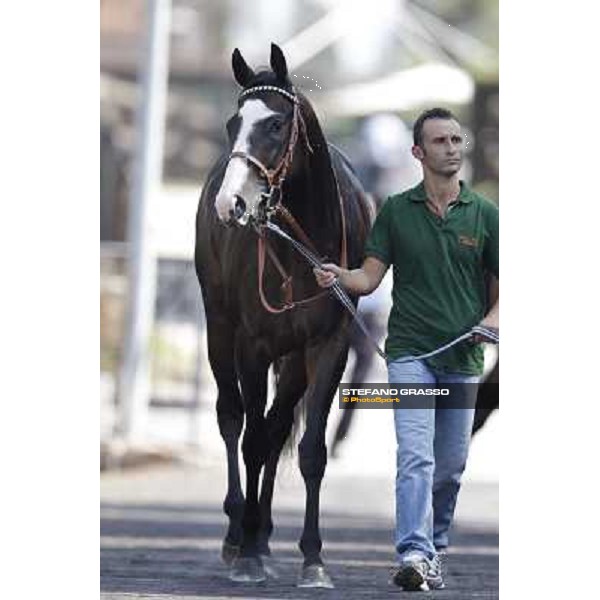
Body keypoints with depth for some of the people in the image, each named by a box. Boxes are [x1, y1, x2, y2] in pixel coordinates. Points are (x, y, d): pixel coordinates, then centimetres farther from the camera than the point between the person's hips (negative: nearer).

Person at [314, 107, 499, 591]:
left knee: (451, 465, 11)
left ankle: (435, 546, 29)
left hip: (463, 358, 2)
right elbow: (370, 276, 2)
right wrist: (338, 277, -19)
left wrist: (494, 318, -13)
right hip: (411, 351, -2)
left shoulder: (484, 214, 3)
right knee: (416, 456, -17)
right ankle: (414, 555, -26)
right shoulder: (396, 211, 3)